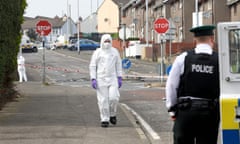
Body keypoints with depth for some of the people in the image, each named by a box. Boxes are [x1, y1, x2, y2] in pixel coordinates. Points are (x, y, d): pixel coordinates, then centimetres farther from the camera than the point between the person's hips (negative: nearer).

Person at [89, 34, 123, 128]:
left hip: (112, 79, 2)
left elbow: (118, 65, 12)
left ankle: (112, 114, 15)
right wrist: (93, 79, -8)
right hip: (101, 79, -1)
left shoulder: (114, 51, 6)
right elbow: (92, 66, 0)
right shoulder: (97, 52, -1)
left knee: (114, 97, -11)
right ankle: (104, 120, 8)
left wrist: (119, 78, 5)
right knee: (103, 100, -2)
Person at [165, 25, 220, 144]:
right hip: (210, 112, 0)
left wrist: (172, 109, 11)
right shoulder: (220, 60, -6)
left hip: (185, 111, 0)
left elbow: (171, 86, 1)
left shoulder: (183, 59, -3)